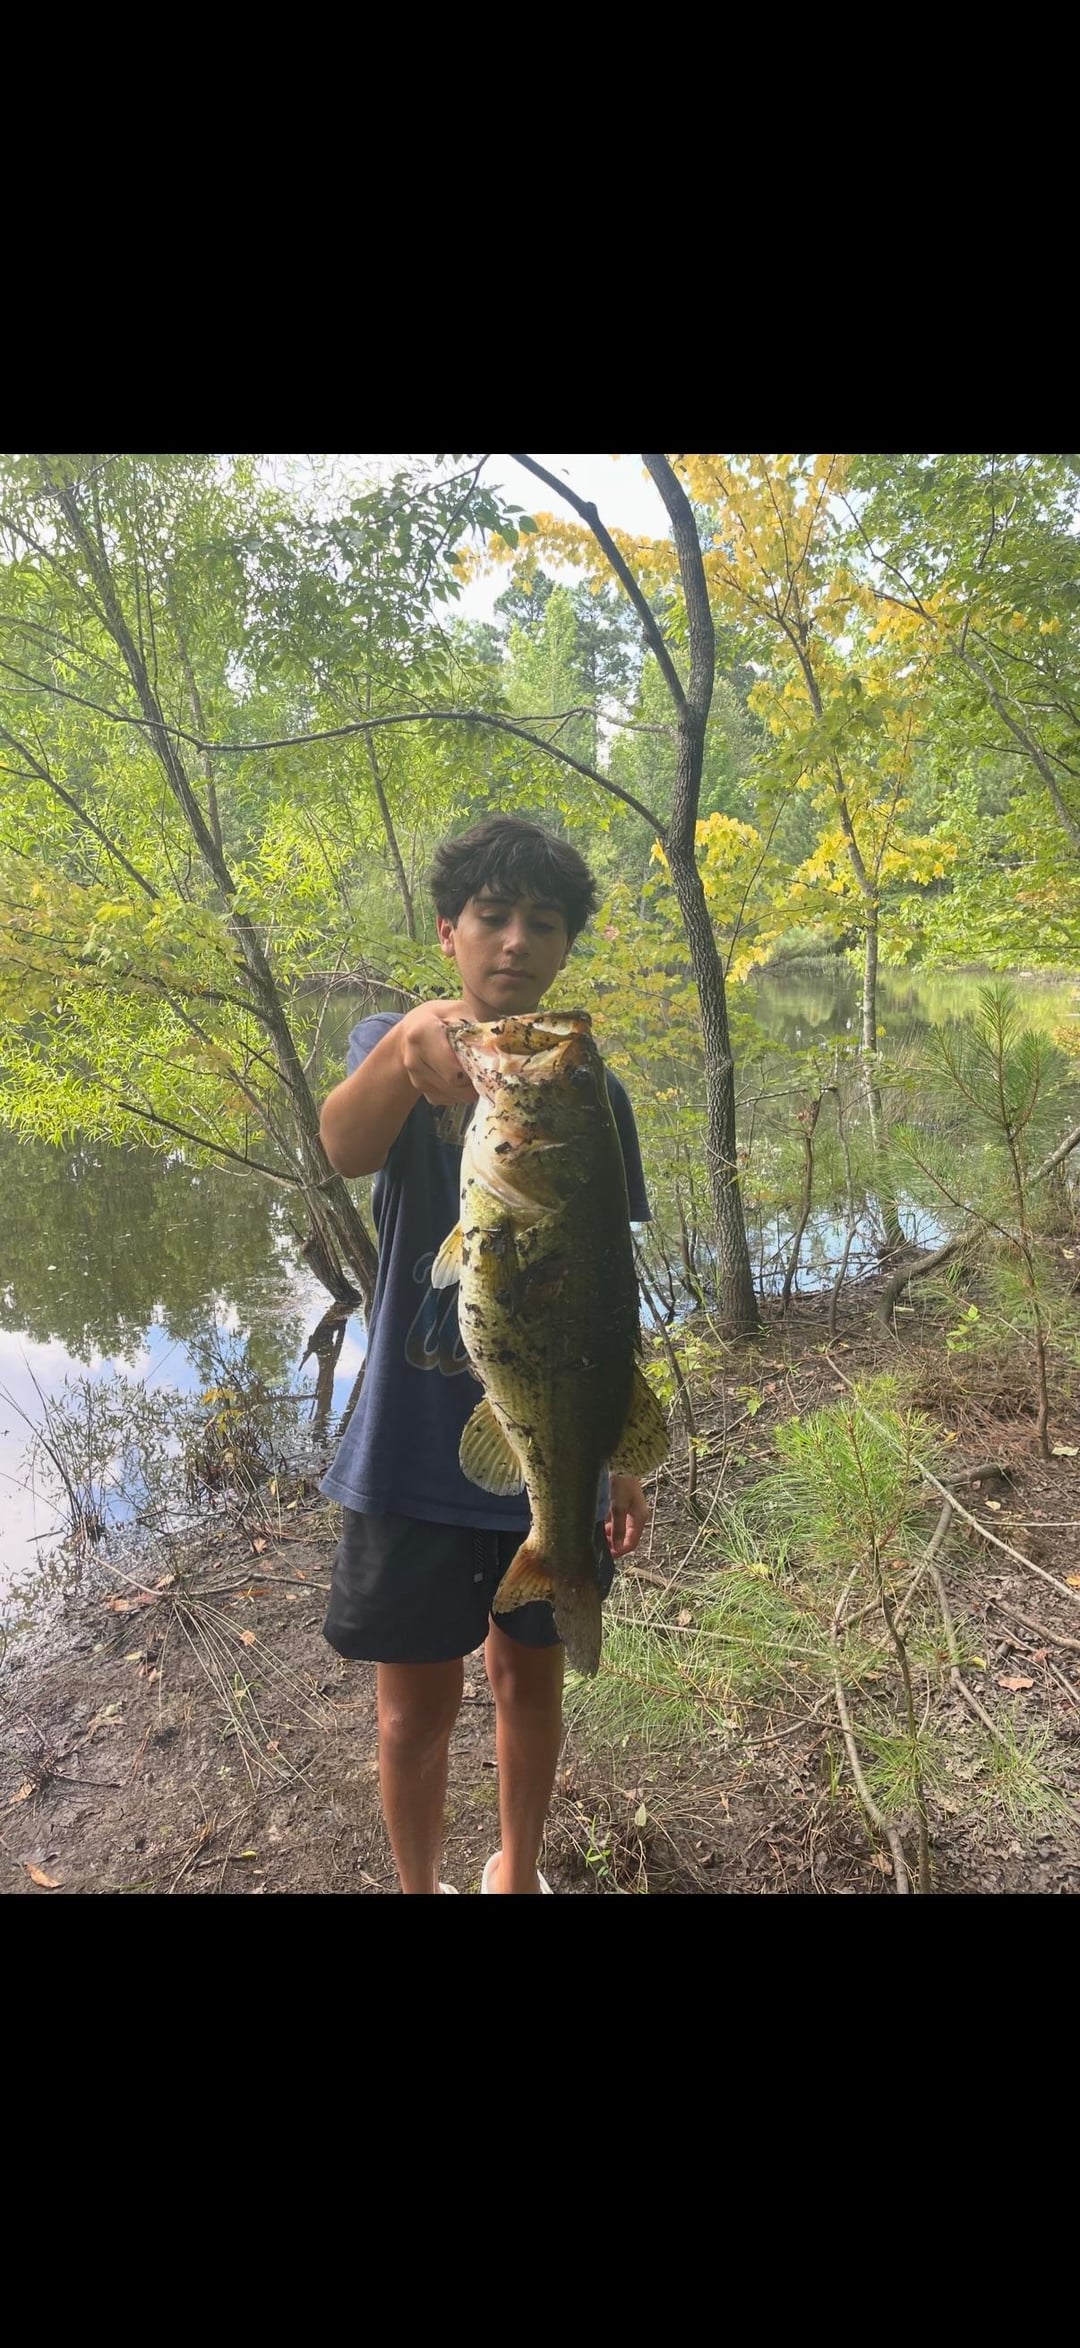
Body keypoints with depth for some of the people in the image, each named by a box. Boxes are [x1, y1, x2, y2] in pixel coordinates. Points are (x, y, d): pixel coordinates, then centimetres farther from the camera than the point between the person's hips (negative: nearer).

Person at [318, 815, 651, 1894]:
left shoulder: (594, 1094, 1)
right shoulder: (392, 1042, -6)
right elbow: (345, 1146, -31)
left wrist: (623, 1458, 7)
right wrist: (409, 1043, -52)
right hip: (415, 1452, -2)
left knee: (529, 1675, 19)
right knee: (418, 1702, 12)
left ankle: (517, 1867, 46)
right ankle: (420, 1884, 40)